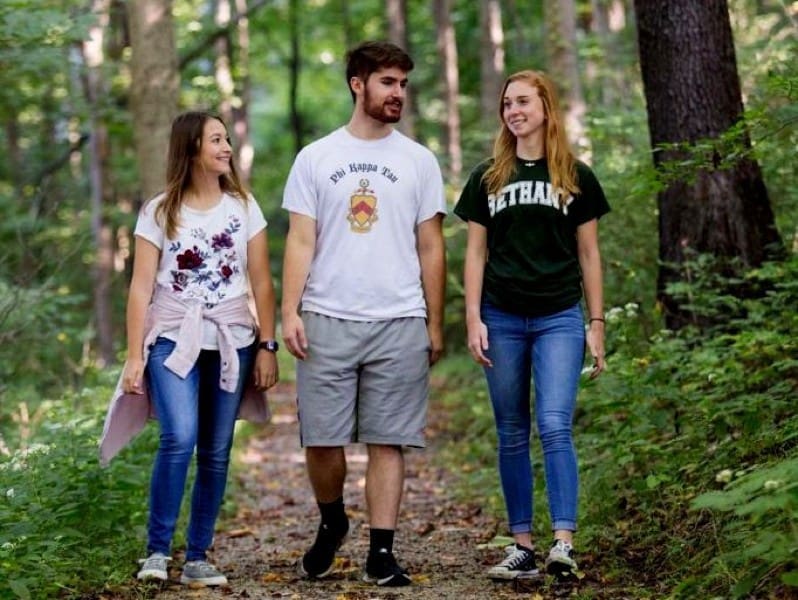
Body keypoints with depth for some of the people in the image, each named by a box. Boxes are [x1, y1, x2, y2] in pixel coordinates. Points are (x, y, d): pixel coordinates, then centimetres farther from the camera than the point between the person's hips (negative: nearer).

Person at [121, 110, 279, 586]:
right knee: (179, 439, -20)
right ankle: (158, 550, -9)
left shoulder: (243, 207, 7)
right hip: (174, 341, -2)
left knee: (216, 452, 1)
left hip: (231, 343, 2)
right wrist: (134, 357, -6)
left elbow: (261, 283, 7)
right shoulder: (160, 212, 2)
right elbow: (141, 288, 0)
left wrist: (267, 346, 0)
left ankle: (198, 557, 10)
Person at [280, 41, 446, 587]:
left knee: (388, 441, -1)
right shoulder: (316, 158, 7)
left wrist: (435, 324, 6)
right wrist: (289, 311, -7)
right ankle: (332, 523, 28)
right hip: (326, 320, 0)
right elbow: (300, 242, 3)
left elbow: (431, 249, 9)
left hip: (400, 323, 0)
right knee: (321, 439, 2)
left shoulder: (419, 161, 9)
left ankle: (381, 552, 4)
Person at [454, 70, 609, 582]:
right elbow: (476, 252, 9)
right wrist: (473, 318, 0)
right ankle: (522, 547, 10)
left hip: (559, 318, -2)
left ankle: (564, 543, -18)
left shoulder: (576, 177, 6)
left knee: (555, 426, -15)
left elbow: (589, 254, 8)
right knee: (512, 435, 5)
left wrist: (597, 323, 4)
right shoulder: (488, 177, 10)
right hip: (502, 319, 2)